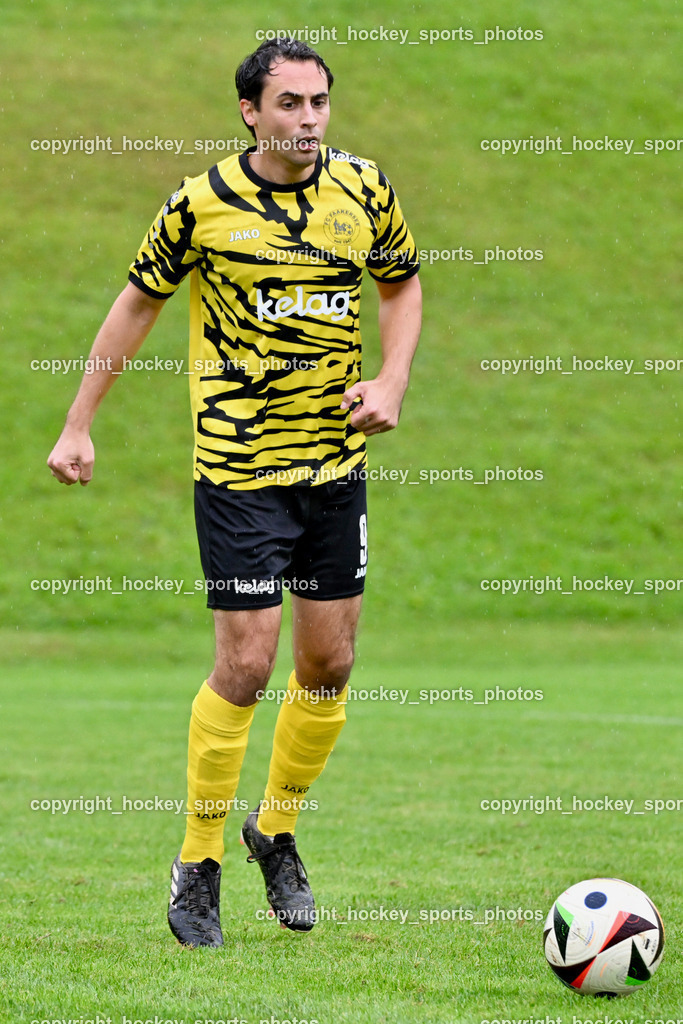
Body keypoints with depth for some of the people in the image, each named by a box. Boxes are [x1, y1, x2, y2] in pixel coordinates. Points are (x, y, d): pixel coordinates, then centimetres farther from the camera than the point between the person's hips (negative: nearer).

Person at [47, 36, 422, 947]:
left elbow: (402, 283, 17)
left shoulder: (365, 189, 0)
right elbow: (139, 301, 3)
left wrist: (392, 380, 0)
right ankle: (198, 864, 8)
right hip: (239, 469, -4)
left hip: (337, 460, 4)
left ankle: (277, 831, 30)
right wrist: (79, 422, 4)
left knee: (330, 666, 8)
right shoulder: (203, 203, -9)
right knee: (246, 667, -8)